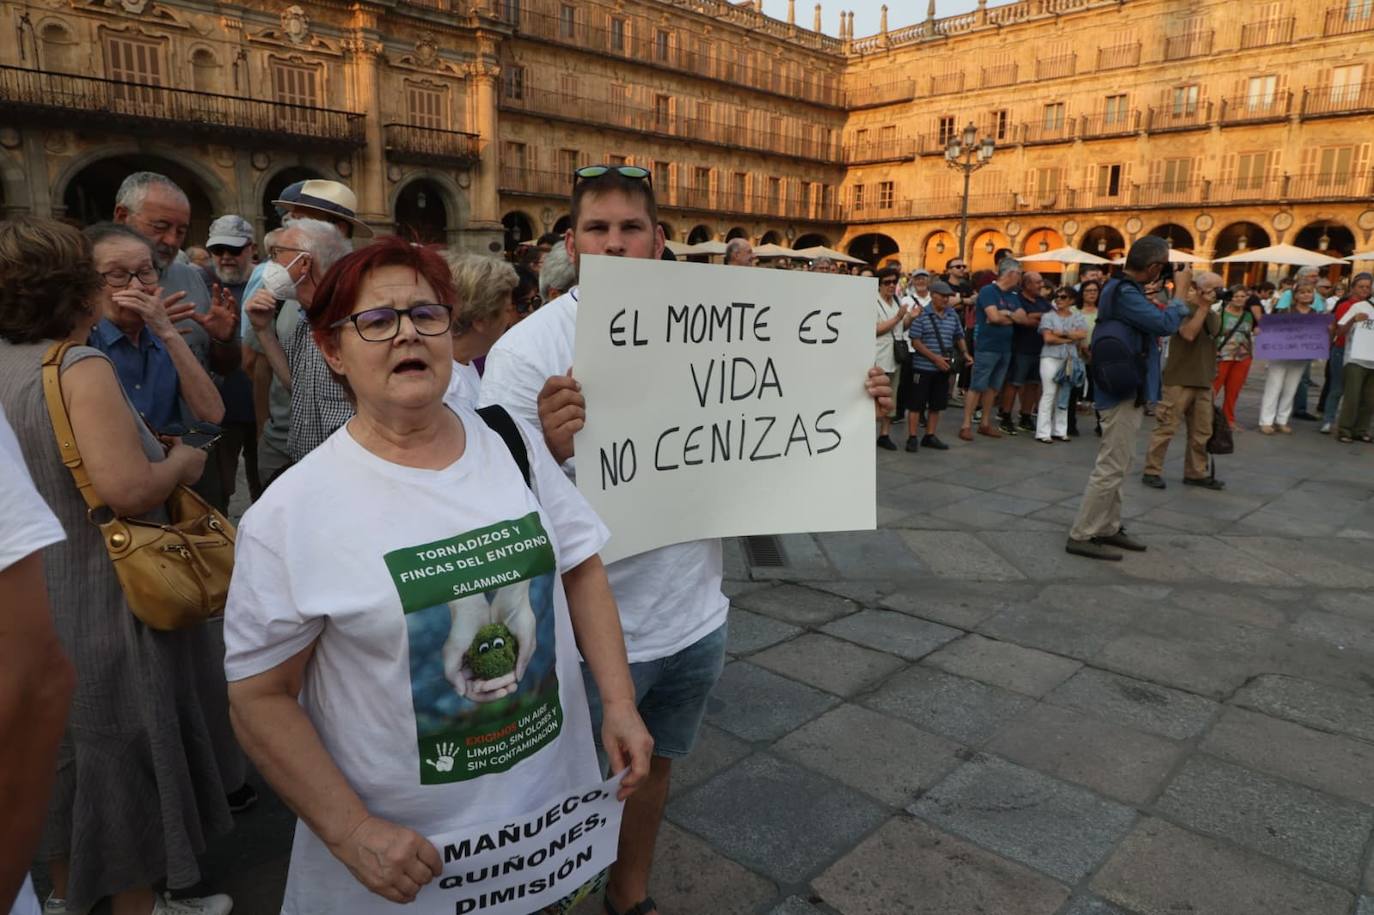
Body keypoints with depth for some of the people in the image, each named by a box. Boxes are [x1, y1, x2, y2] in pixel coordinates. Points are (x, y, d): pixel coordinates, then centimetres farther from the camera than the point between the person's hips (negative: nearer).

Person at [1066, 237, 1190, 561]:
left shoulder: (1124, 288, 13)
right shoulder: (1125, 294, -20)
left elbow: (1154, 323, 20)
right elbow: (1166, 324, -25)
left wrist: (1174, 292, 11)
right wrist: (1181, 290, -12)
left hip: (1127, 390, 11)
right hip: (1123, 392, -11)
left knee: (1117, 465, 16)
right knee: (1110, 467, -8)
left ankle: (1108, 528, 24)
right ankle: (1082, 536, -3)